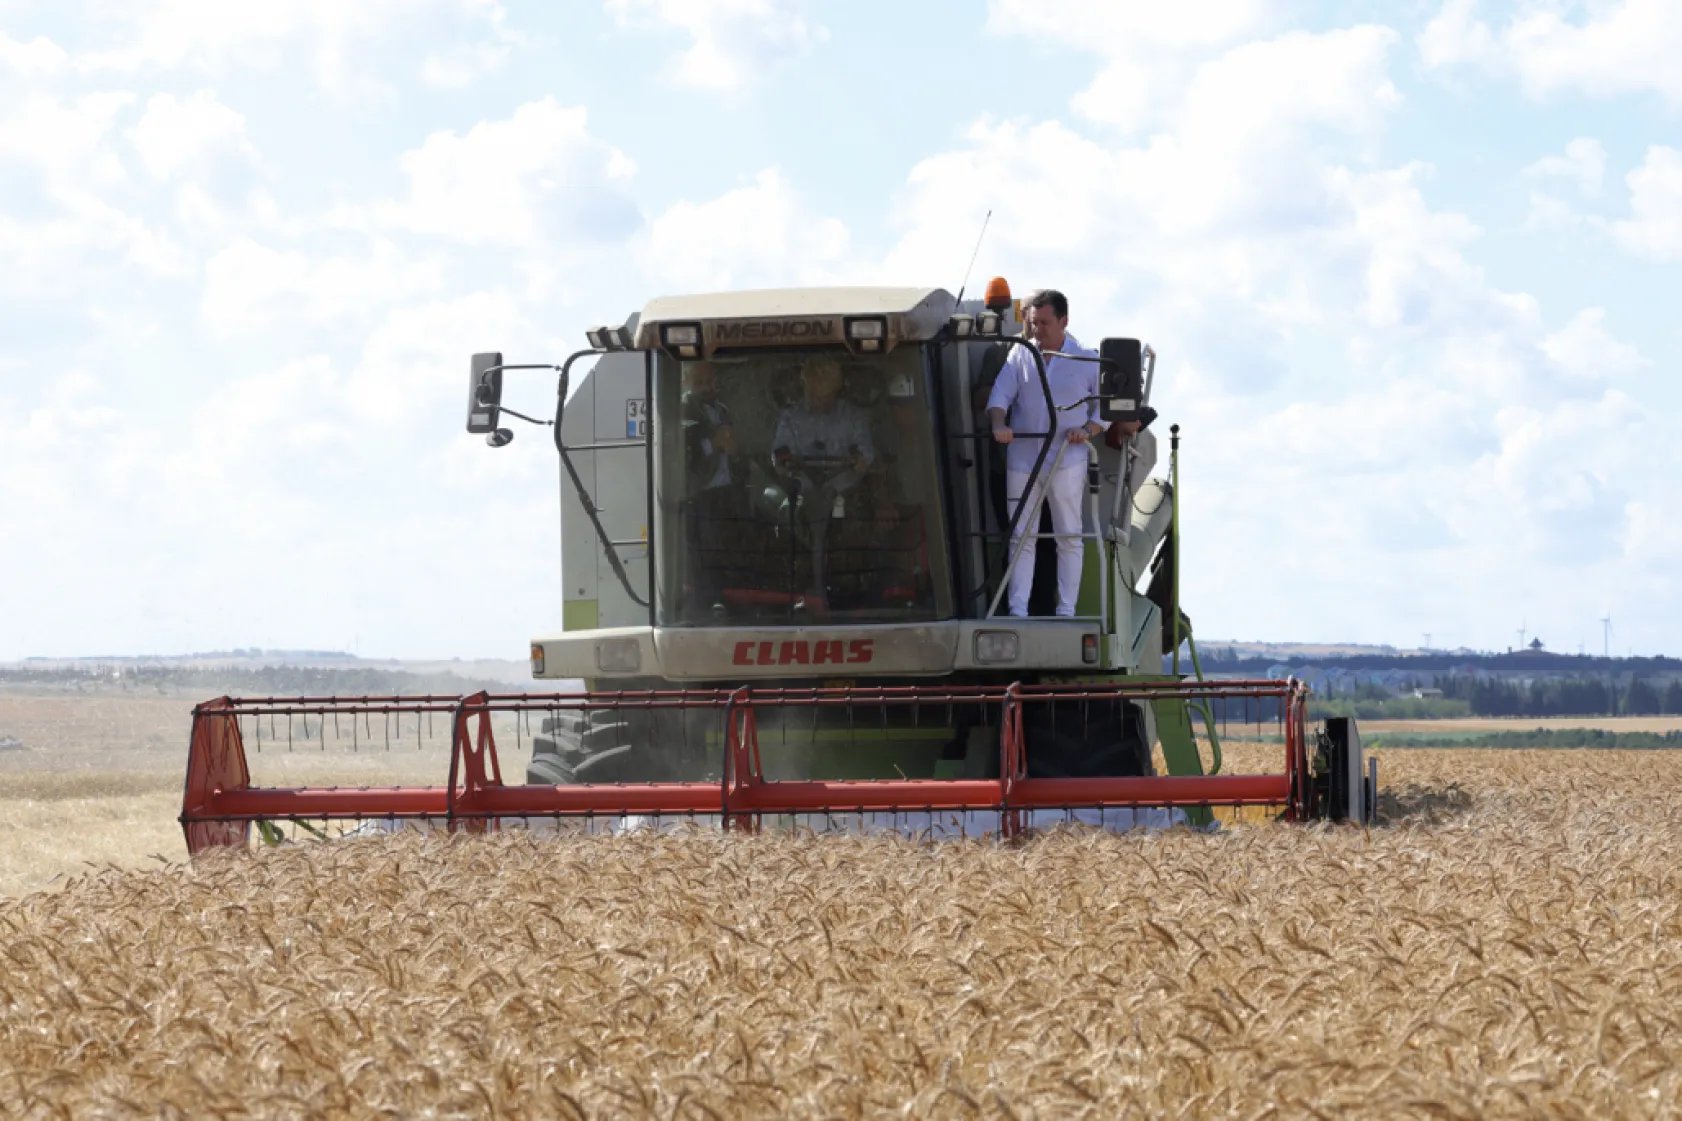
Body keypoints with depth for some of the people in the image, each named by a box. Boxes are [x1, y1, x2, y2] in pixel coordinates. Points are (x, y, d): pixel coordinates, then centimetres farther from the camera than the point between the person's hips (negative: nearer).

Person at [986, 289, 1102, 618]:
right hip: (1021, 460, 2)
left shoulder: (1087, 360, 4)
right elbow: (1000, 394, 1)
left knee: (1069, 538, 2)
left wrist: (1088, 430, -11)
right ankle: (1018, 610, 2)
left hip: (1067, 463, -2)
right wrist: (999, 424, -19)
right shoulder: (1019, 354, 9)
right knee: (1021, 536, 1)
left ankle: (1067, 611, 7)